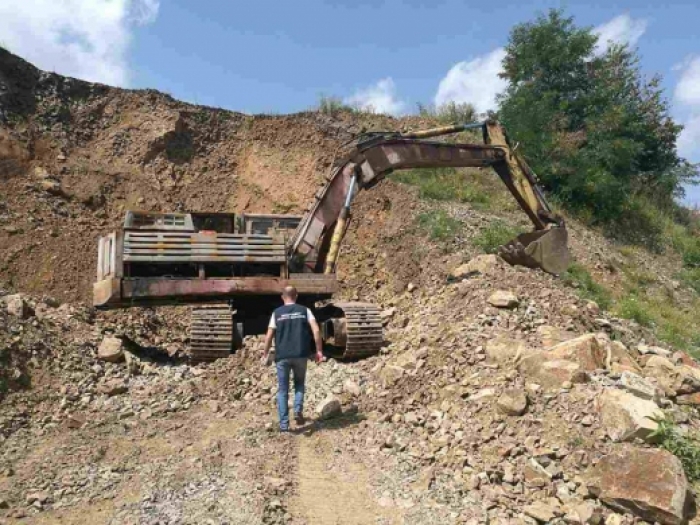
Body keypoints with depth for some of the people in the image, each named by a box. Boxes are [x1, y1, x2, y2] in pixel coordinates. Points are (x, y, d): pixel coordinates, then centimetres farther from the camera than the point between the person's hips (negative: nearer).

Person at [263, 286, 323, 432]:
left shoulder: (277, 313, 4)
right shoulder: (304, 310, 4)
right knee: (299, 383, 22)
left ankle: (284, 424, 5)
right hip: (300, 355, 1)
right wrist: (319, 350, 0)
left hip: (282, 356, 0)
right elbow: (316, 330, -6)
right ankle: (298, 410, 0)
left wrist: (266, 353, 16)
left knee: (282, 390, 9)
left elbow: (269, 336, 2)